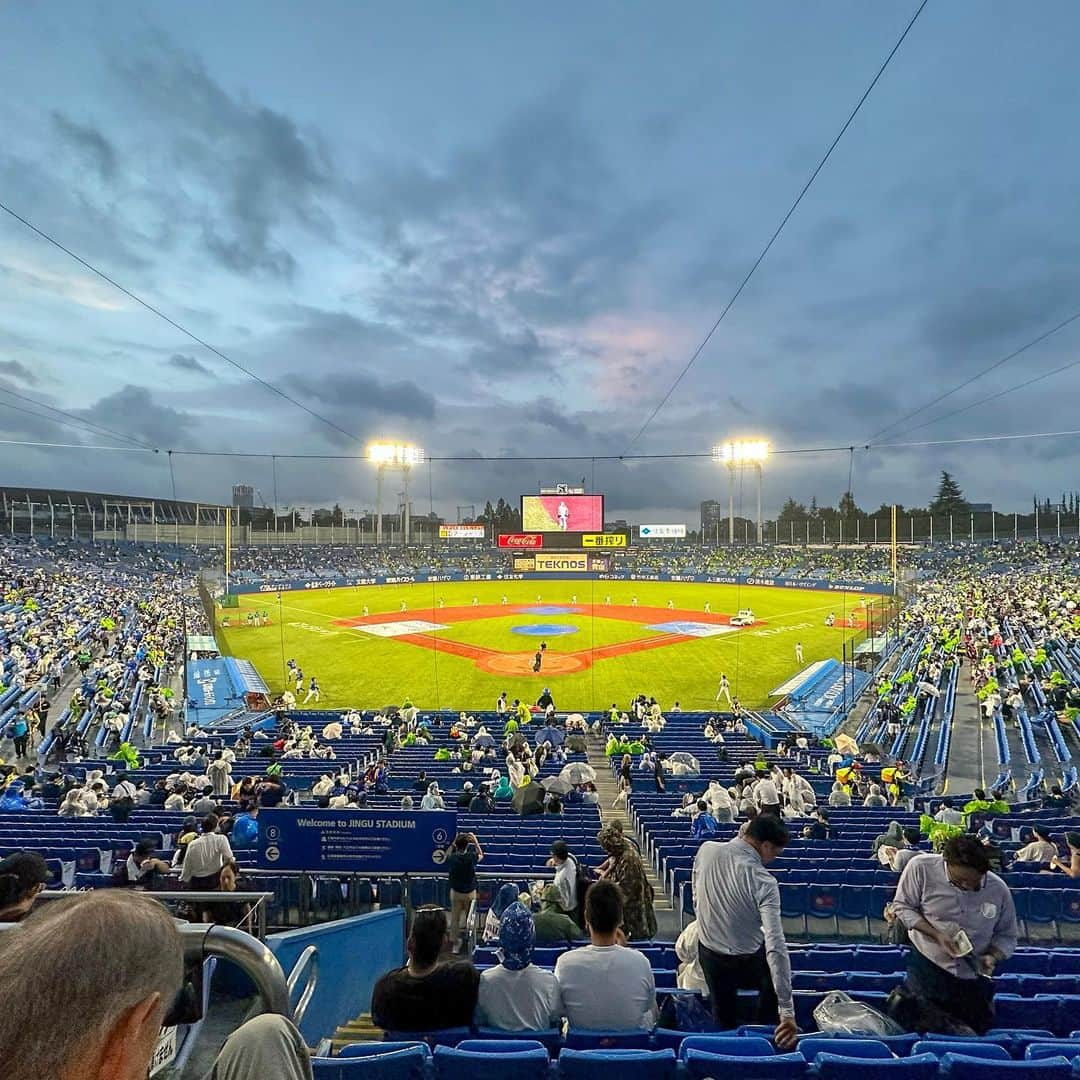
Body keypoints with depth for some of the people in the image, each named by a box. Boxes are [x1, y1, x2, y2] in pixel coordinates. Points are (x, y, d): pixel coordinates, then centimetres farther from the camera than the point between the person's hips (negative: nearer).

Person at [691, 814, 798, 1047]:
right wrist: (787, 1012, -28)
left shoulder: (705, 850, -15)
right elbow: (775, 945, -31)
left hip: (708, 952, 4)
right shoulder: (764, 882, -28)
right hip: (748, 963, -3)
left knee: (724, 1022, 25)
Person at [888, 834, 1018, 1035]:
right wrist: (937, 935, -21)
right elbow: (902, 906, -10)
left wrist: (992, 957, -15)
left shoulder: (999, 890, -9)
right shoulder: (921, 867, -20)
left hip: (973, 974, 4)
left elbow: (1006, 936, 4)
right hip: (928, 964, -4)